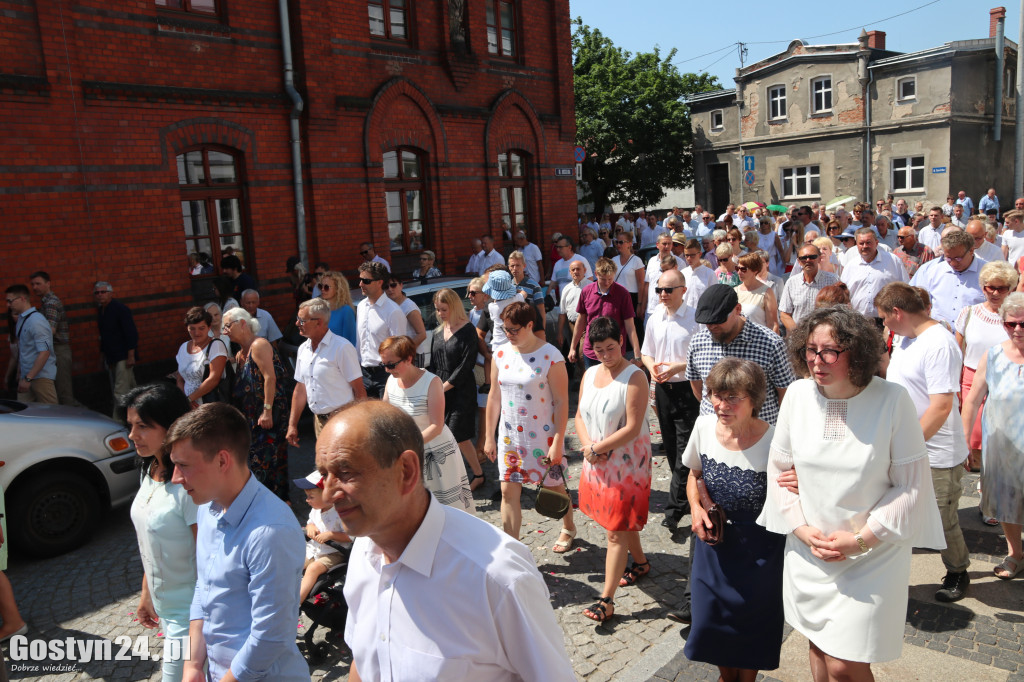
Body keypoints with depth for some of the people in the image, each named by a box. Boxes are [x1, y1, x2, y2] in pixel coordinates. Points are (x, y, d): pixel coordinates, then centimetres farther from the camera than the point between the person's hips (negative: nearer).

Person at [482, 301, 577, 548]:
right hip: (510, 436, 4)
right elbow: (494, 397, 7)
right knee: (508, 491, 3)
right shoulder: (501, 354, 0)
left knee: (555, 486, 13)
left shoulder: (550, 356, -14)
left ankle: (568, 529, 41)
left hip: (543, 437, -4)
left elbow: (561, 402, -13)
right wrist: (489, 436, 7)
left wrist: (558, 442, -16)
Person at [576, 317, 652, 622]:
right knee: (622, 518, 21)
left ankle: (607, 599, 3)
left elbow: (632, 428, -20)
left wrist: (597, 448, -15)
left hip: (626, 461, -7)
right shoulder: (590, 374, 6)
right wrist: (588, 446, -9)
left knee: (616, 530, -3)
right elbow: (580, 415, 9)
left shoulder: (635, 377, -16)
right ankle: (641, 562, 45)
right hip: (597, 460, 7)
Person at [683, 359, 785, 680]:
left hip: (759, 554, -4)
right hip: (713, 543, 4)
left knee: (751, 628, 15)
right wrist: (696, 508, -9)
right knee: (712, 618, 19)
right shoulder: (704, 427, -12)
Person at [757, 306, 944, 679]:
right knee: (819, 648, 19)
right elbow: (778, 468, 3)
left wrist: (860, 539, -13)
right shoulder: (798, 394, -5)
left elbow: (912, 485, -10)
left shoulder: (892, 400, -15)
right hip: (808, 552, 4)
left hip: (873, 555, -3)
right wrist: (804, 531, -5)